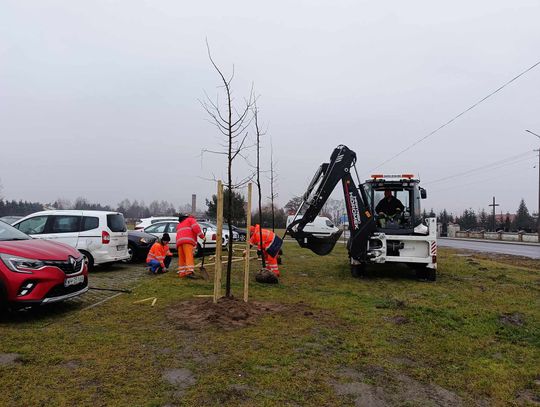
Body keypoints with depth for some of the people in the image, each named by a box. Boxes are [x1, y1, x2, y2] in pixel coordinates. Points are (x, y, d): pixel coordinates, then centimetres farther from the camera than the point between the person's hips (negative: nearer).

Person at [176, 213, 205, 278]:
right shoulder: (190, 220, 19)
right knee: (189, 256, -17)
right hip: (187, 240, -6)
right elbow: (196, 227, 1)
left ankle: (181, 273, 3)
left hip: (179, 241, 6)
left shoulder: (179, 225, 38)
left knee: (181, 258, 9)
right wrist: (202, 236, 2)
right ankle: (189, 271, -30)